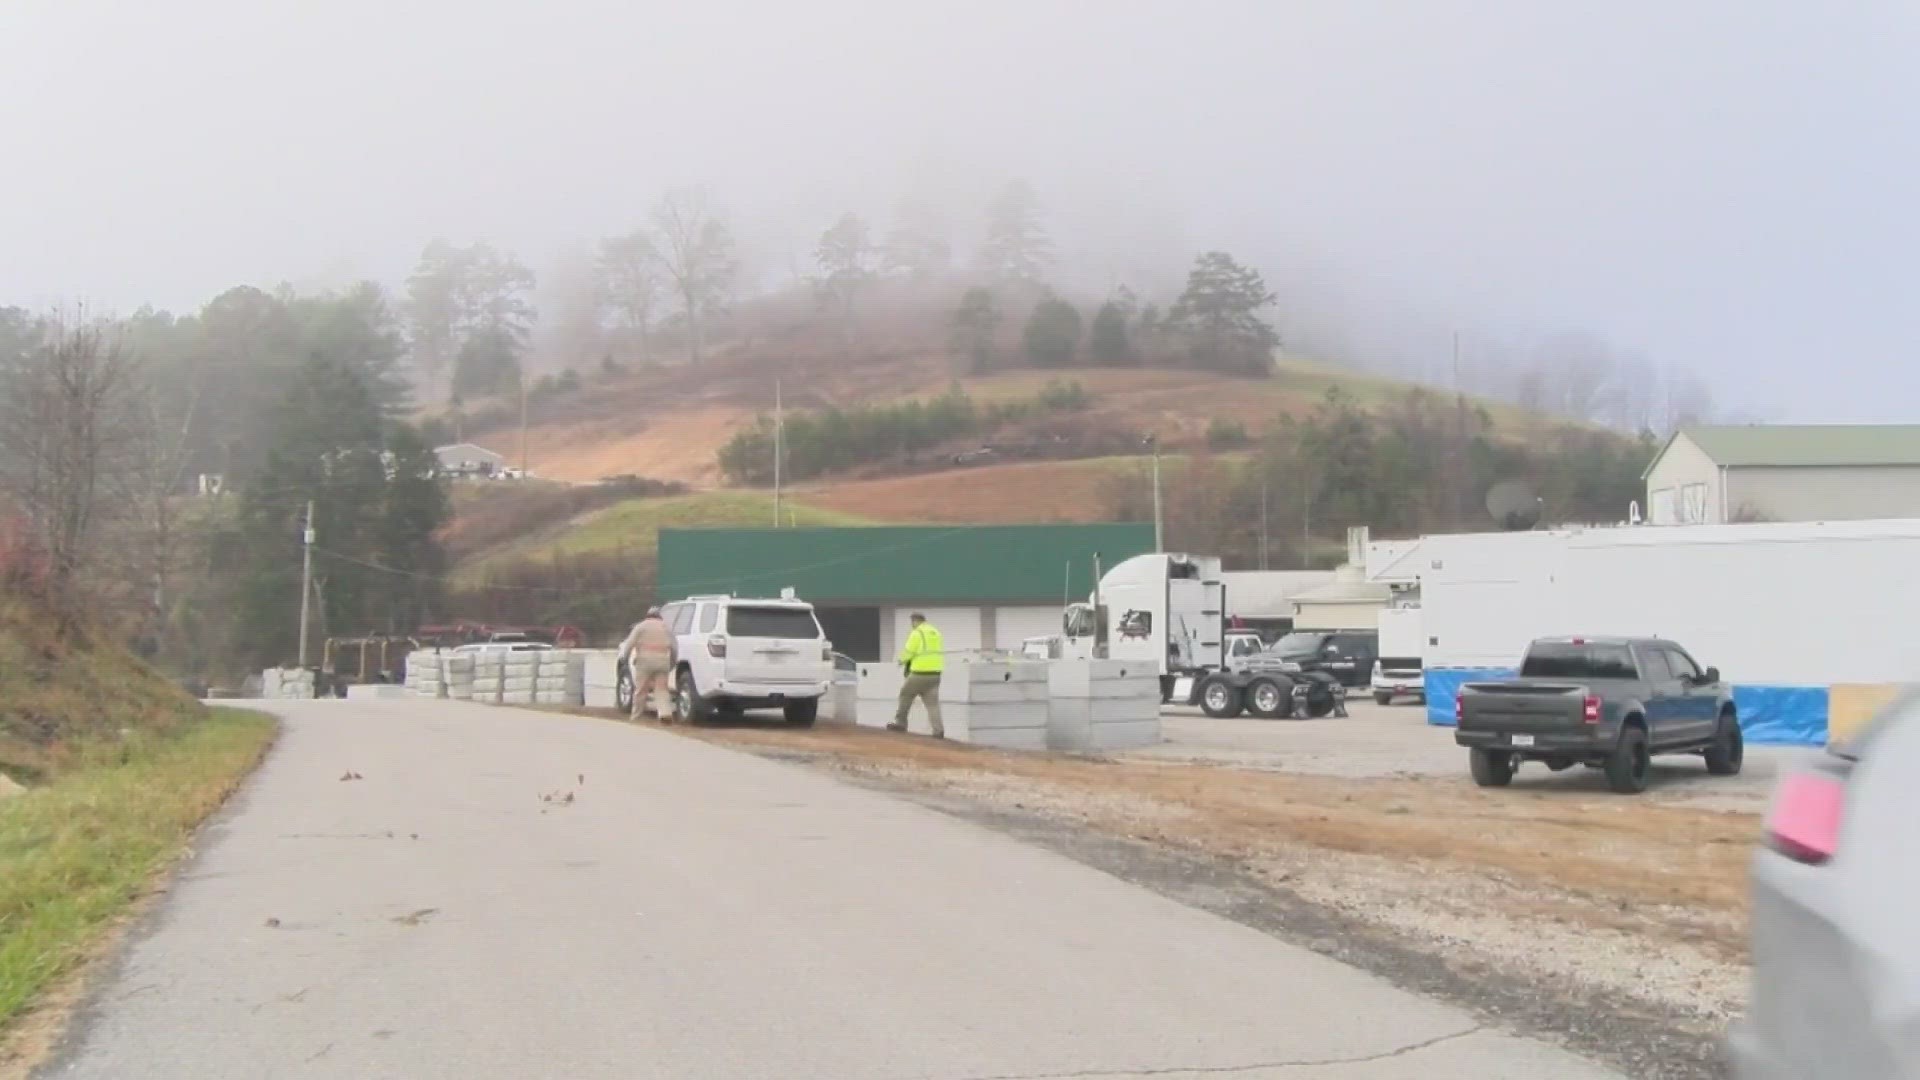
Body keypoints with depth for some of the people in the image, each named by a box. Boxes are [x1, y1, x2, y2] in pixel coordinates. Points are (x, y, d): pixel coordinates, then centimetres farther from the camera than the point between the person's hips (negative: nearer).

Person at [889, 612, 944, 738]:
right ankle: (938, 730, -7)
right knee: (932, 702, 4)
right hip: (935, 672, 6)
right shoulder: (935, 633, 14)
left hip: (920, 672, -6)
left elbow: (908, 652, -11)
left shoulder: (917, 633, -10)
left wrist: (902, 660, 11)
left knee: (905, 695, 13)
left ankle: (900, 723, 18)